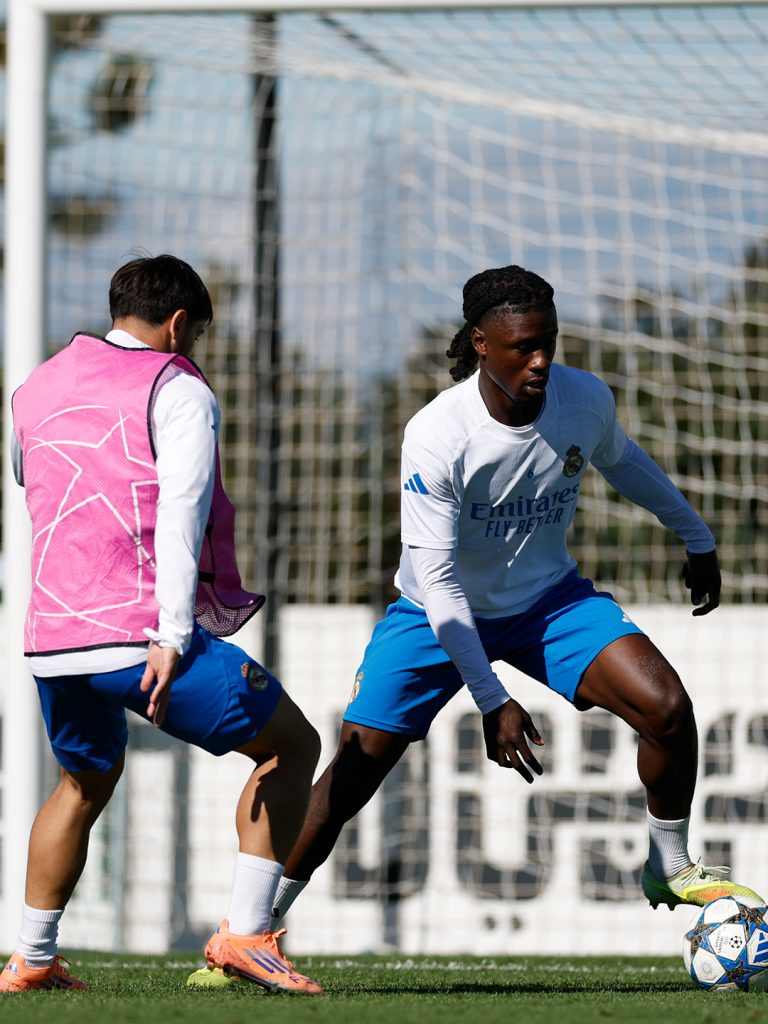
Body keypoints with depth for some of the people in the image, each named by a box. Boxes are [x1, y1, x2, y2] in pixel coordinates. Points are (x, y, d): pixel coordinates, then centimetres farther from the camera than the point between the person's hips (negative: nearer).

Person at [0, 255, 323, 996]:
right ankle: (244, 934, -5)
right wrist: (170, 637, -20)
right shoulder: (178, 392, -1)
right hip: (139, 635, -6)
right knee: (290, 745, 5)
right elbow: (180, 516, -13)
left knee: (85, 782, 31)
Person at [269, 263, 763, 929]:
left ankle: (671, 870, 6)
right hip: (442, 613, -3)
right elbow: (436, 580, -27)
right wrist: (491, 702, -31)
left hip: (549, 599, 3)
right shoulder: (435, 437, -29)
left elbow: (620, 460, 10)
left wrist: (696, 539, 21)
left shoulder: (586, 399, -16)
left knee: (667, 708, -17)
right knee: (354, 771, -9)